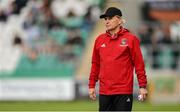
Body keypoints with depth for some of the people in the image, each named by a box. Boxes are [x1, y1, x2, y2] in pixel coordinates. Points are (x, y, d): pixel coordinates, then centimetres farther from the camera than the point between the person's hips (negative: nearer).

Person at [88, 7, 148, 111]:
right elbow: (95, 64, 15)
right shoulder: (100, 39, 10)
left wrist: (142, 86, -6)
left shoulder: (131, 39, -2)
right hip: (104, 91, 4)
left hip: (124, 91, -4)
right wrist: (91, 85, 13)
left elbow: (139, 64, -3)